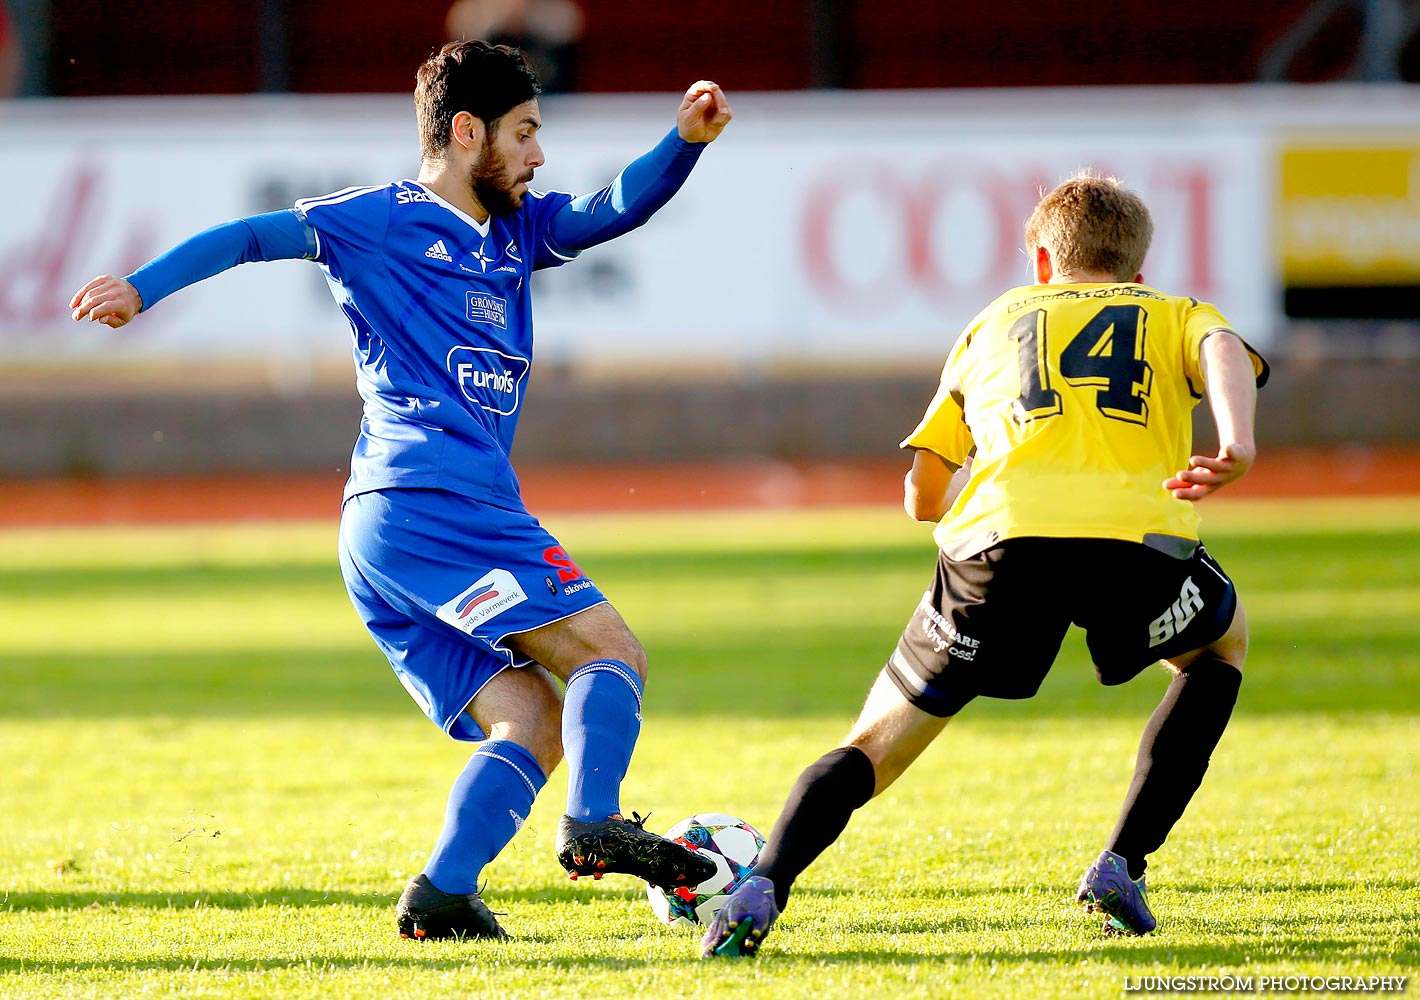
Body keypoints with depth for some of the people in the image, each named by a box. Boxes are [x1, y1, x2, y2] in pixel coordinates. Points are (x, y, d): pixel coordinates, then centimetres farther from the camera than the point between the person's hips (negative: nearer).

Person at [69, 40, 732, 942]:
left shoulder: (517, 230, 25)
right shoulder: (381, 220, 4)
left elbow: (617, 210, 16)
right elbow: (253, 237, 3)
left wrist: (688, 140, -1)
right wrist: (142, 289, -8)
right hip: (433, 502, -9)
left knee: (534, 725, 2)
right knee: (613, 656, -13)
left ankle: (443, 895, -11)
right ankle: (594, 824, -30)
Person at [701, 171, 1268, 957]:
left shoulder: (996, 320, 33)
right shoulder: (1177, 316, 29)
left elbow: (923, 496, 31)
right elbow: (1226, 353, 2)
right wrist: (1235, 445, -17)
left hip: (997, 540, 1)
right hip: (1139, 539, -1)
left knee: (875, 744, 11)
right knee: (1221, 644, 33)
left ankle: (760, 891, -15)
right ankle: (1122, 868, 21)